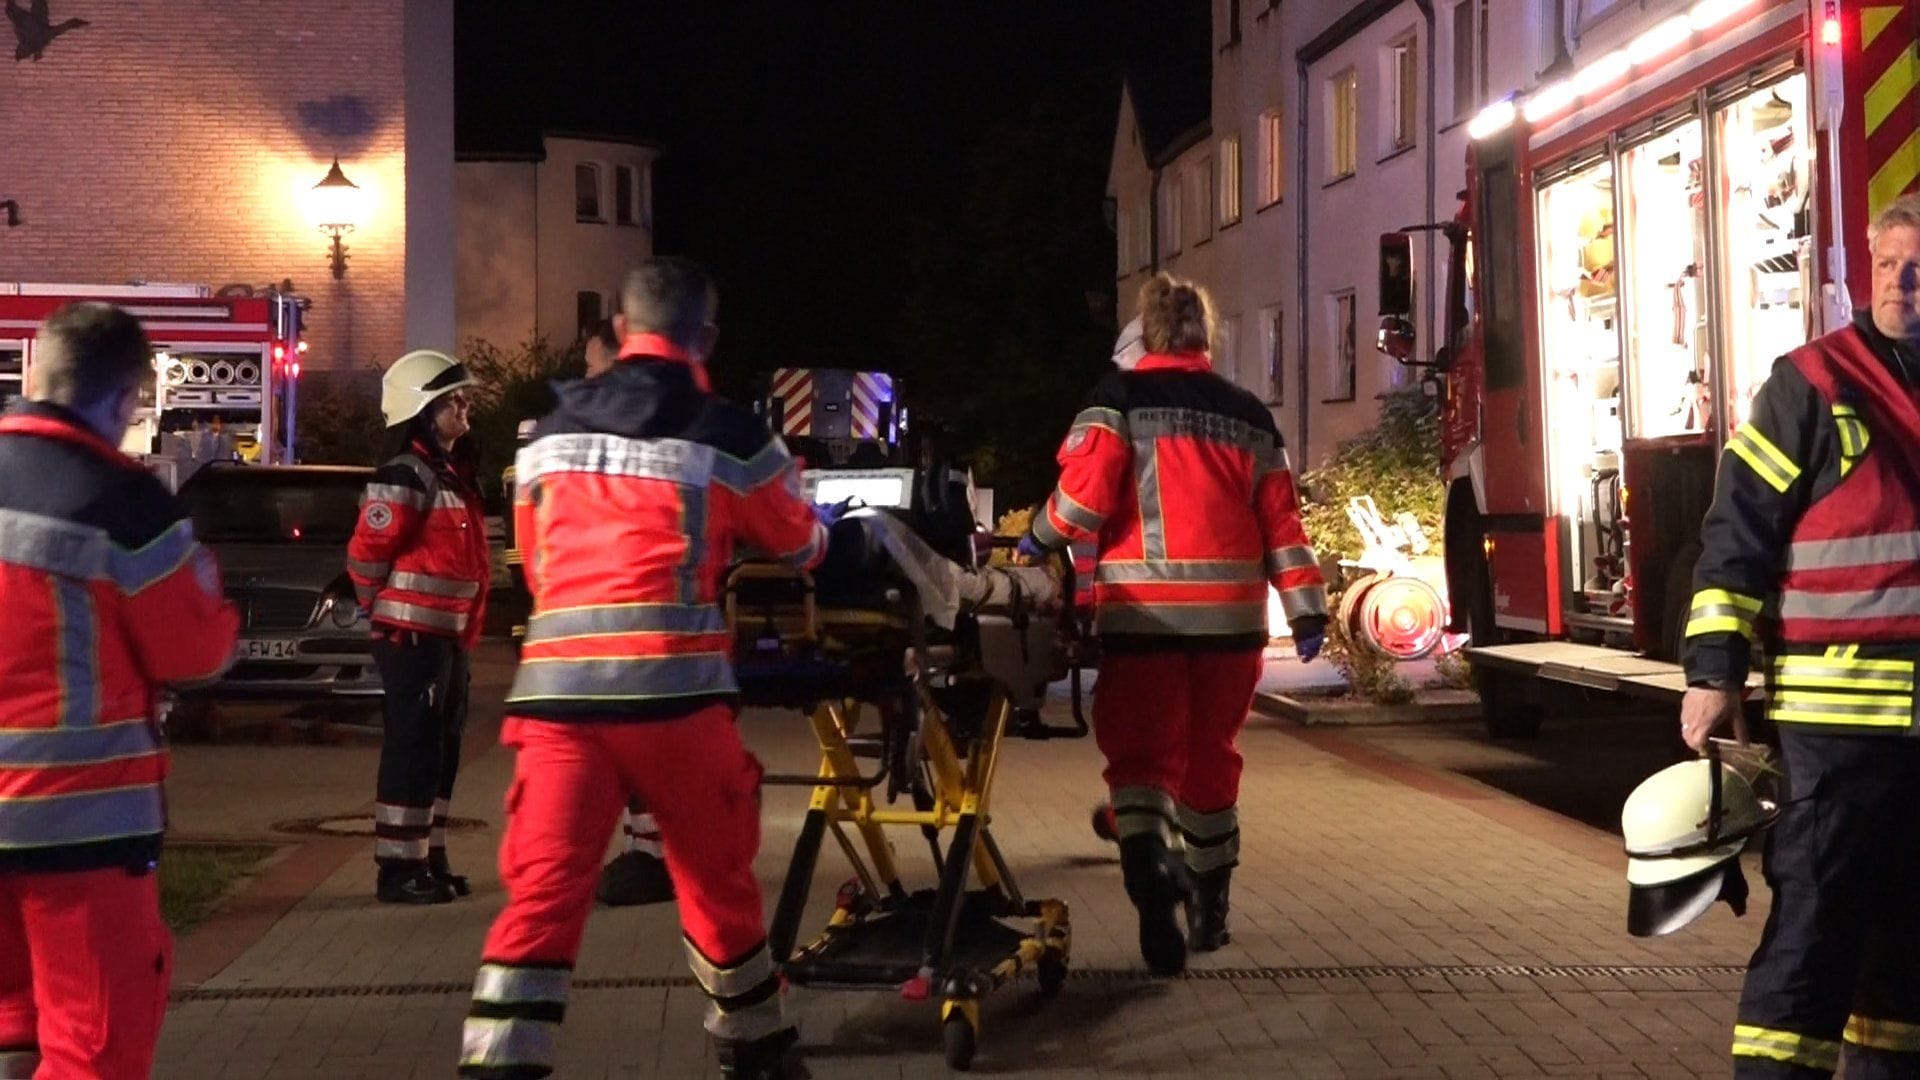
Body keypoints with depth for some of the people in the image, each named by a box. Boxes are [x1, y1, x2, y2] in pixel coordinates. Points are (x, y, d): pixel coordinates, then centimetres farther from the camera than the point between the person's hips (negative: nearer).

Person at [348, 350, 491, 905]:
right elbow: (365, 553, -17)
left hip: (449, 635, 10)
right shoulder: (405, 476, -14)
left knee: (441, 750, 14)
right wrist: (387, 611, -5)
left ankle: (428, 858, 23)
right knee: (413, 749, -7)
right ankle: (398, 869, -2)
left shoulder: (453, 473, 16)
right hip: (413, 635, -10)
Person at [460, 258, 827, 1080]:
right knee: (716, 875, 15)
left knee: (543, 890, 0)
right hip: (673, 687, -2)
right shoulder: (727, 434, 4)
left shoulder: (550, 432, 16)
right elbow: (801, 546, 20)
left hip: (555, 683, 3)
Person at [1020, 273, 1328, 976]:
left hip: (1144, 609, -4)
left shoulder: (1119, 397, 0)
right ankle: (1209, 902, 26)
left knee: (1142, 750, 1)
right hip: (1231, 612, 4)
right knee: (1211, 753, 16)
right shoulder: (1248, 414, 13)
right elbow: (1282, 518, 10)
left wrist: (1039, 539, 8)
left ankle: (1147, 860, -26)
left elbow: (1085, 494, -10)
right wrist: (1305, 608, 10)